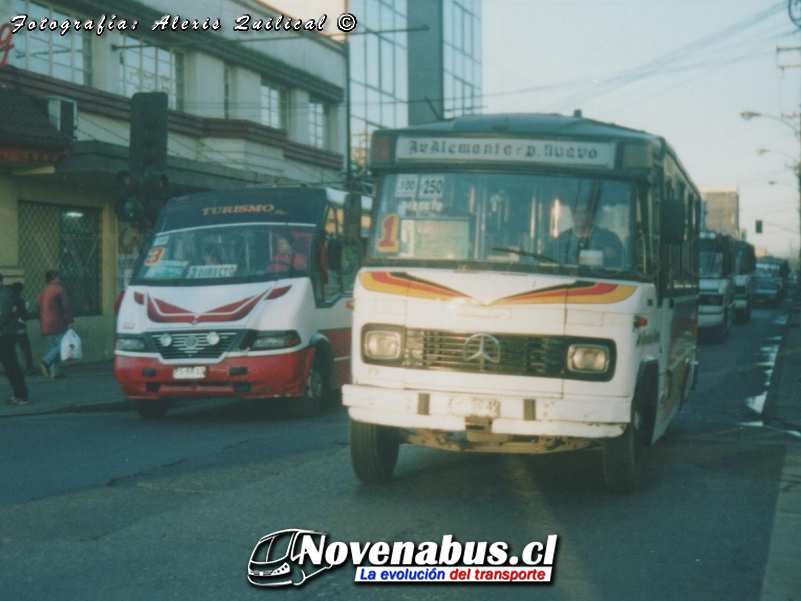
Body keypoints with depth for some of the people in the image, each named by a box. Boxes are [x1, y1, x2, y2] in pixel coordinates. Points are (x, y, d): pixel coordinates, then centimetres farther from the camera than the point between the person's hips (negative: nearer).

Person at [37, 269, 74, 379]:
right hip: (58, 324, -8)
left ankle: (56, 371, 5)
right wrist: (69, 321, -11)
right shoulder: (59, 289, -6)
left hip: (46, 326, 8)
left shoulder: (42, 292, 18)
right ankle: (46, 361, -30)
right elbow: (65, 307, -13)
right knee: (61, 345, -9)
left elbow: (40, 310, 22)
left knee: (54, 346, 10)